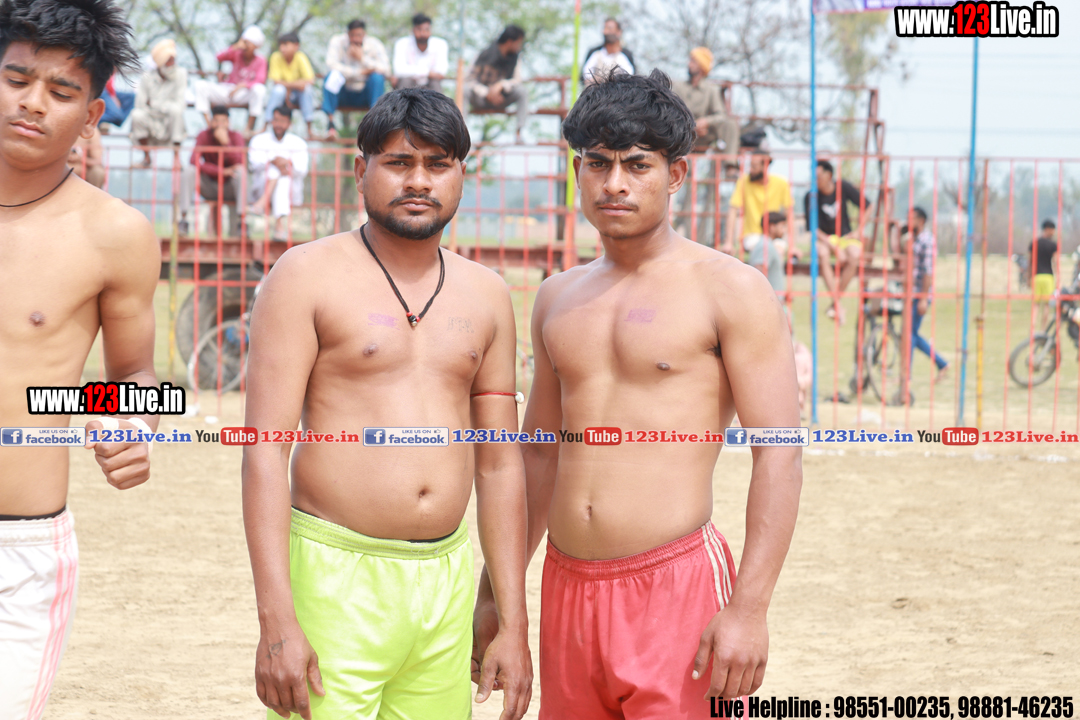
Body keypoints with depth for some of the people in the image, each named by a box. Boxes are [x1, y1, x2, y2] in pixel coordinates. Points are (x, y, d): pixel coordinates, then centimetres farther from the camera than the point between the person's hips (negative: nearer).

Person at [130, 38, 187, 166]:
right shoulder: (147, 77, -3)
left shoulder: (180, 74, -6)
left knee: (176, 110, -33)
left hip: (170, 124, -1)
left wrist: (153, 104, -12)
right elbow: (140, 104, -6)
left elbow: (180, 104, -14)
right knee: (136, 115, -30)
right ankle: (146, 156, -10)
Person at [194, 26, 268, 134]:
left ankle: (250, 128, -30)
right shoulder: (237, 54, 2)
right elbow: (220, 57, -14)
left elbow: (260, 81, -17)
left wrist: (242, 85, -31)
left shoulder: (260, 61, -5)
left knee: (259, 89, -37)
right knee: (200, 85, -19)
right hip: (227, 91, 3)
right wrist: (235, 47, -26)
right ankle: (208, 124, -25)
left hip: (246, 93, -3)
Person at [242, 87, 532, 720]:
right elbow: (265, 452, -7)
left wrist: (515, 625, 11)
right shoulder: (308, 277, -1)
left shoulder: (486, 296, 13)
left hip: (448, 580, 4)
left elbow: (500, 465, 15)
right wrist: (276, 620, -15)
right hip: (337, 576, -4)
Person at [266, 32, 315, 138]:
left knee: (306, 88, -30)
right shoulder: (276, 57, -15)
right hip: (283, 95, 0)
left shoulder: (300, 58, -17)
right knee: (278, 89, -31)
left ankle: (309, 129, -24)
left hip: (300, 96, 0)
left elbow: (310, 81, -24)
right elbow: (276, 81, -19)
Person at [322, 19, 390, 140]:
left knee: (377, 77, -28)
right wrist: (359, 72, -26)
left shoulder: (374, 44, -6)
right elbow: (331, 65, -24)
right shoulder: (337, 42, -7)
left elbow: (386, 70, -18)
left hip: (365, 95, 0)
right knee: (332, 75, -29)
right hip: (344, 95, 0)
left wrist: (363, 58, -25)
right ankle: (330, 123, -31)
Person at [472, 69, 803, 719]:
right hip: (568, 587, 6)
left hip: (677, 589, -6)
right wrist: (496, 591, 22)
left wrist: (749, 609, -17)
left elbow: (780, 456, -9)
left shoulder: (730, 291, -4)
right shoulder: (558, 299, 15)